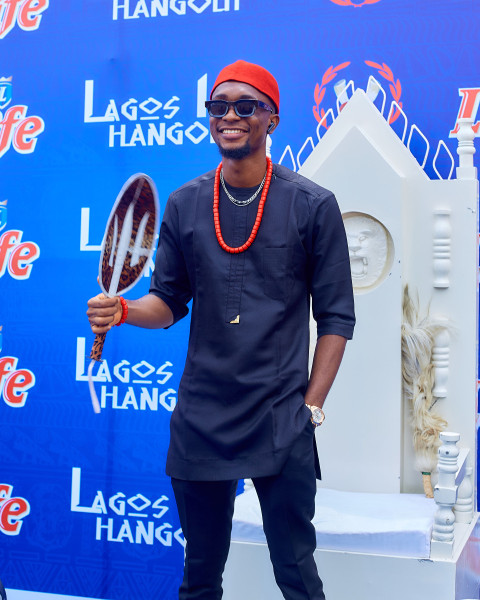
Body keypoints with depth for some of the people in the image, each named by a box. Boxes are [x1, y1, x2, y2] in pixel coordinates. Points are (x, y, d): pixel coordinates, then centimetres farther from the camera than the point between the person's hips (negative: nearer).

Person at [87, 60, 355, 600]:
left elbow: (335, 316, 0)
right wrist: (123, 309, -9)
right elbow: (168, 303, 12)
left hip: (281, 423, -3)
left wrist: (311, 406, -3)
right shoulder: (184, 204, 7)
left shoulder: (313, 205, -2)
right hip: (199, 420, 3)